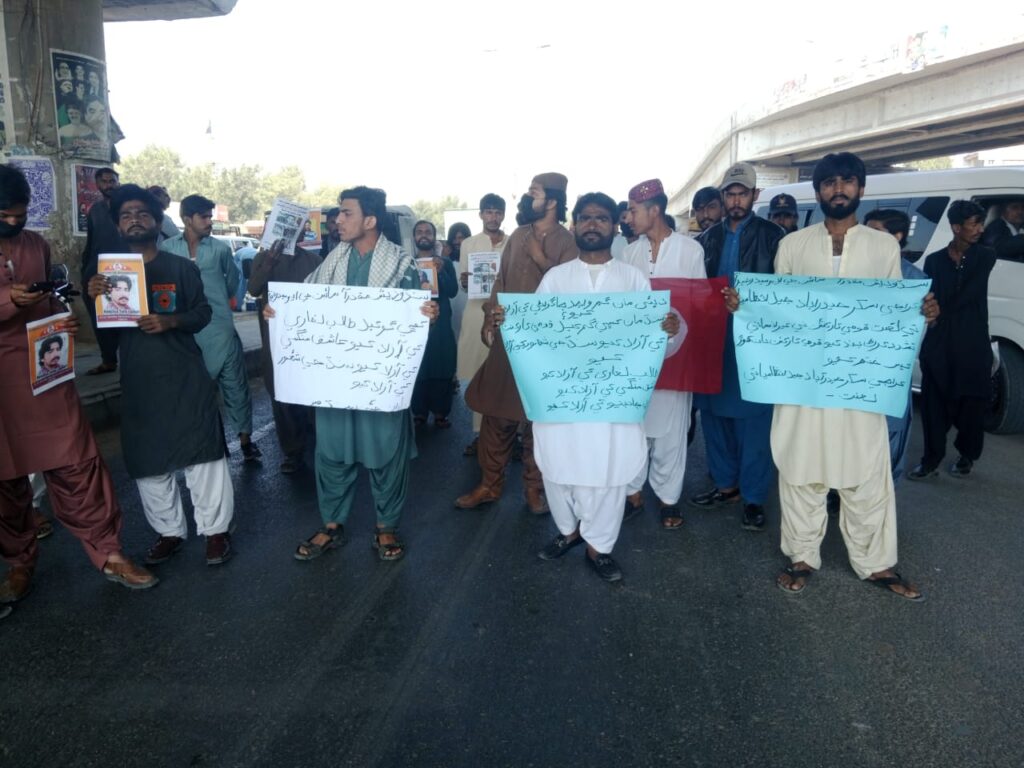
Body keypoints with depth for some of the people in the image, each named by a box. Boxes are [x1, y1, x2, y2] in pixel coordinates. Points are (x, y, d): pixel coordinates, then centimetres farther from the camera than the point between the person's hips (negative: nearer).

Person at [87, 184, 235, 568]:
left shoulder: (181, 267, 4)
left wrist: (170, 321, -18)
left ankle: (215, 530, 7)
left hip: (184, 374, -3)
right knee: (146, 459, 8)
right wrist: (95, 298, -13)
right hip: (137, 378, 3)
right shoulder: (110, 270, 11)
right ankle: (169, 531, 23)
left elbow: (203, 312, 1)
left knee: (203, 450, -5)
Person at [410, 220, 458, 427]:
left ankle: (440, 412, 7)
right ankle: (419, 412, 6)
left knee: (441, 368, -1)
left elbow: (452, 291, -3)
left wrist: (441, 272, -17)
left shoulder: (445, 263, 9)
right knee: (416, 369, -4)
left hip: (440, 324, 0)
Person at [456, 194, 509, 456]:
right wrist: (466, 281, -12)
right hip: (477, 312, 1)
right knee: (478, 375, 1)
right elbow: (464, 283, 11)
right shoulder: (468, 244, 10)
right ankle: (480, 432, 10)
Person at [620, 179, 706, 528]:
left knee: (669, 427, 5)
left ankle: (668, 496, 18)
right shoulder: (630, 253, 8)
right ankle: (633, 491, 21)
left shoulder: (691, 249, -2)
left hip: (673, 352, -3)